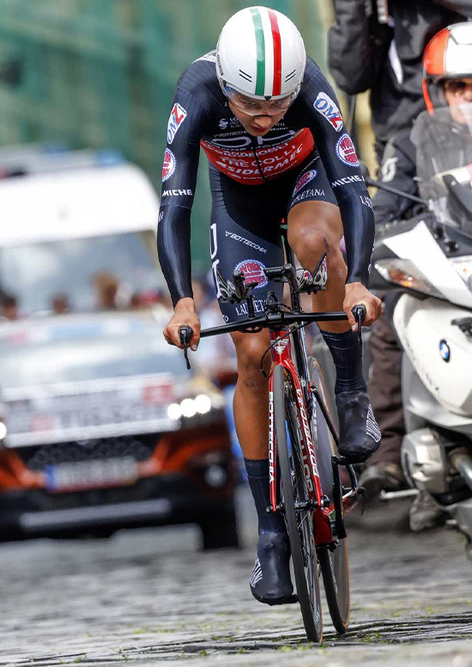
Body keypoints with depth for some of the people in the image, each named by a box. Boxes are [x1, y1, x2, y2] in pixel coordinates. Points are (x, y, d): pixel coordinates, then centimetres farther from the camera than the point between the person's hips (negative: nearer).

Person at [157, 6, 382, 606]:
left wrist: (357, 282, -55)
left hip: (307, 181, -1)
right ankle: (270, 530, 2)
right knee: (254, 356, -6)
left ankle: (351, 393, -18)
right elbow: (174, 207, -37)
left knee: (315, 239, -37)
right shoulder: (197, 96, -35)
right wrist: (182, 302, -50)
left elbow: (354, 192, -40)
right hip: (239, 201, 1)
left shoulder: (310, 88, -36)